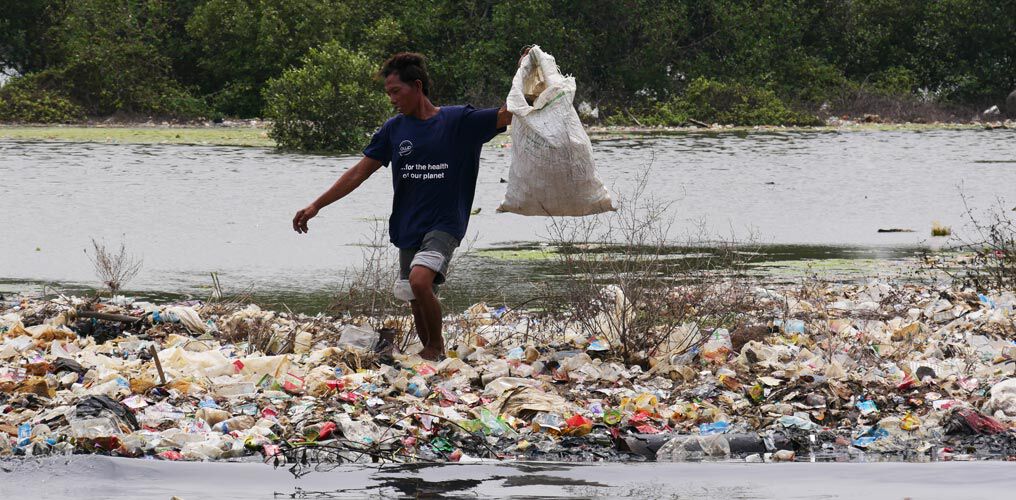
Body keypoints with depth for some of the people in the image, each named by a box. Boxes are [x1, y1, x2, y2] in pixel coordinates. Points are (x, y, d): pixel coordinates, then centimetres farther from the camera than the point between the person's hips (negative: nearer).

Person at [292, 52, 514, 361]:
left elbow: (508, 115, -8)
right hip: (408, 228, 5)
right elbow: (359, 172, 9)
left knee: (419, 281, -26)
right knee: (418, 302, 6)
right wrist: (317, 205, 4)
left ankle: (437, 345, -6)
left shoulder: (458, 121, -3)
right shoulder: (394, 129, 8)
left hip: (444, 223, -5)